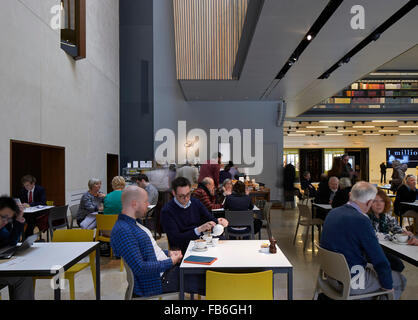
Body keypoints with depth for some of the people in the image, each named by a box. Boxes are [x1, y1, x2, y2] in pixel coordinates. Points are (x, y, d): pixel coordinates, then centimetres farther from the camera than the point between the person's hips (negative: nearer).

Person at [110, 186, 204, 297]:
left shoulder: (132, 223, 11)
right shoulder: (122, 231, -23)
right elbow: (140, 268, -26)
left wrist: (168, 253, 6)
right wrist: (170, 261, -16)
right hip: (156, 281, -10)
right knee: (204, 282, -13)